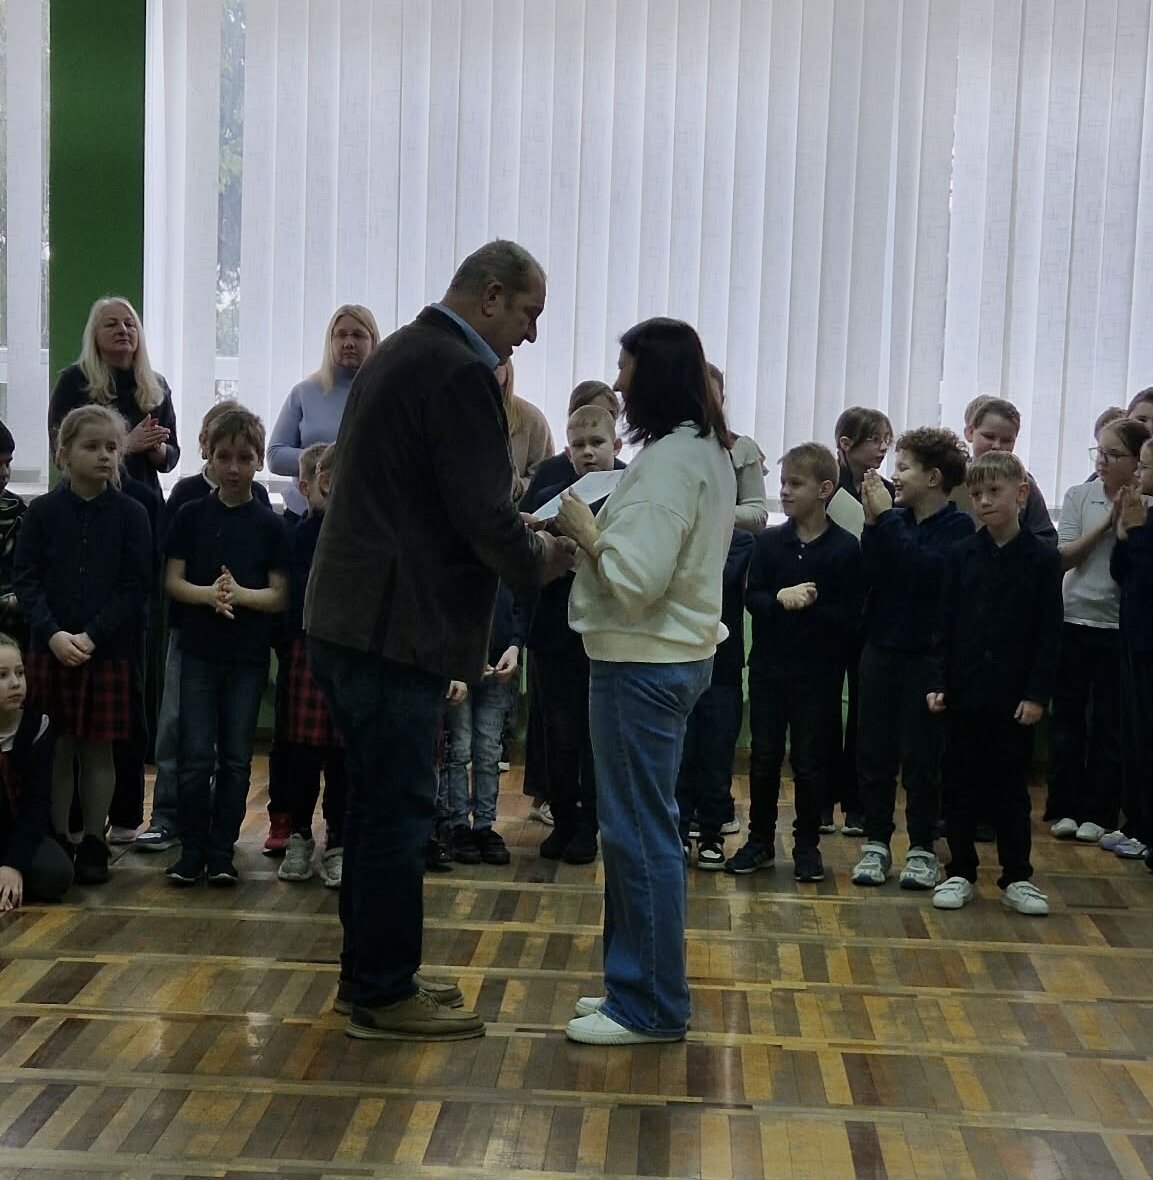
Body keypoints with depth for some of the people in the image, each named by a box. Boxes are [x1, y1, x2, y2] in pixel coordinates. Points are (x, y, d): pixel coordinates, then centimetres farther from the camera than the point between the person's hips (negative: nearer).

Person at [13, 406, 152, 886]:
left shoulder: (131, 515, -1)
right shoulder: (43, 511, 1)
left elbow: (135, 588, -5)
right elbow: (25, 579, 0)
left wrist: (91, 635, -14)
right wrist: (53, 634, -14)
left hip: (110, 651, -1)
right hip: (50, 648, 1)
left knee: (97, 750, 6)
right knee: (57, 749, 6)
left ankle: (93, 845, 15)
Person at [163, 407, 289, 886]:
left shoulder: (270, 524, 0)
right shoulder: (191, 515, 2)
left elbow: (281, 595, -2)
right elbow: (172, 581, 1)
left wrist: (240, 594, -20)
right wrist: (208, 593, -18)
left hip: (248, 656, 0)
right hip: (199, 651, 0)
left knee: (236, 758, 5)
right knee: (196, 756, -1)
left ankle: (221, 852, 14)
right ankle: (191, 850, 10)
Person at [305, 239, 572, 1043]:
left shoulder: (400, 354, 17)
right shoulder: (460, 372, -15)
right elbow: (482, 511, -20)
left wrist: (515, 542, 15)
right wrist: (536, 563, -1)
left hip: (352, 616, 10)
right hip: (395, 626, -10)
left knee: (378, 801, 17)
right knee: (400, 810, -2)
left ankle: (369, 973, 26)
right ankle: (385, 996, 7)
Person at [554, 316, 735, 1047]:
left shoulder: (668, 461, -19)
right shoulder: (709, 451, 12)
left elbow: (634, 582, -24)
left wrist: (585, 531, -10)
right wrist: (602, 530, 6)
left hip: (642, 663, -10)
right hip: (677, 653, 10)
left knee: (639, 830, -3)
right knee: (645, 826, 16)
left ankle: (650, 1007, 6)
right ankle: (642, 984, 26)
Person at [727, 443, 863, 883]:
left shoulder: (846, 548, -7)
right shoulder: (769, 542, 2)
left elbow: (850, 615, -10)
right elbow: (752, 597, -3)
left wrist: (808, 605, -18)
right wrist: (781, 599, -21)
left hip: (818, 672, -3)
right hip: (768, 666, 3)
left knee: (810, 761, 7)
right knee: (764, 757, 10)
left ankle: (807, 844, 20)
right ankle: (760, 840, 22)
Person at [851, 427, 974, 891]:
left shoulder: (958, 527, -7)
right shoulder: (893, 519, 5)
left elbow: (926, 570, -24)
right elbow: (868, 575, -4)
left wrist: (886, 519, -19)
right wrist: (873, 523, -13)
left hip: (927, 655, -4)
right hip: (881, 648, 4)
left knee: (921, 757, 2)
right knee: (874, 752, 7)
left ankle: (922, 848, 15)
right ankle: (875, 843, 18)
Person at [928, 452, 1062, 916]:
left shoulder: (1042, 558, -3)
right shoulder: (962, 555, 2)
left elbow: (1049, 634, -4)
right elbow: (944, 624, 4)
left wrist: (1037, 693, -9)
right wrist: (937, 681, -4)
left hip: (1014, 698, -2)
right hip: (963, 694, 2)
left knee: (1011, 789, 7)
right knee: (961, 786, 8)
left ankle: (1016, 877, 18)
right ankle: (960, 873, 19)